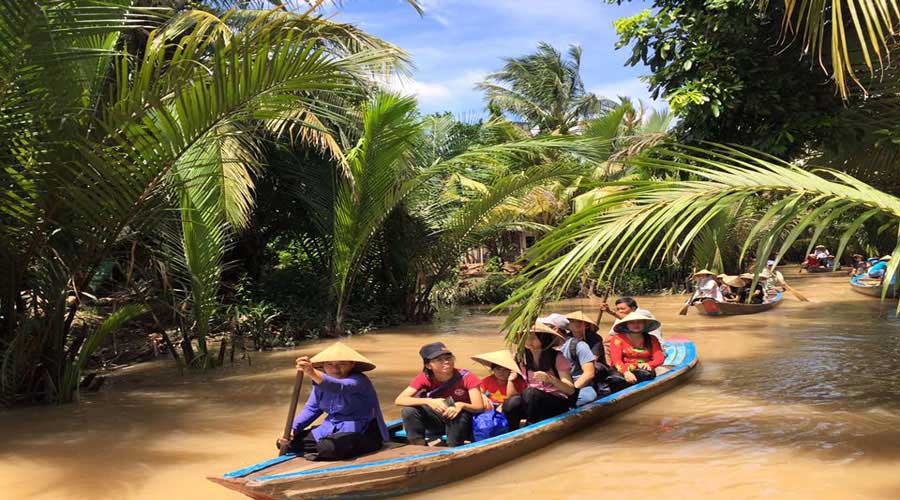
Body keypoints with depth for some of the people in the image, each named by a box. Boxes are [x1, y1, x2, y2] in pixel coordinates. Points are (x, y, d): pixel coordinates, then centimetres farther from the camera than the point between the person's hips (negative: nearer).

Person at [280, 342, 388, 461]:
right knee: (287, 441, -1)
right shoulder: (321, 382, 4)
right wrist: (292, 429, -11)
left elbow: (338, 386, -43)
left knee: (328, 448, -36)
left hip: (360, 432, -7)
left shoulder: (358, 381, -22)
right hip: (331, 429, 7)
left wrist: (312, 373, -60)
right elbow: (311, 408, 6)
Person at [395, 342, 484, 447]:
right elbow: (399, 400, -23)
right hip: (437, 423, 2)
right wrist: (428, 401, -38)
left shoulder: (467, 378, -16)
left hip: (461, 424, -2)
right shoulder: (425, 378, -12)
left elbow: (479, 407, -21)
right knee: (409, 411, -23)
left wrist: (461, 405, -43)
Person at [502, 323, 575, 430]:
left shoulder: (557, 358, -7)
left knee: (530, 393, -34)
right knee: (510, 404, -29)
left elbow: (571, 390, -14)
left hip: (558, 402, -3)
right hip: (533, 400, 4)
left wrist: (550, 378, -30)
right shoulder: (524, 358, 5)